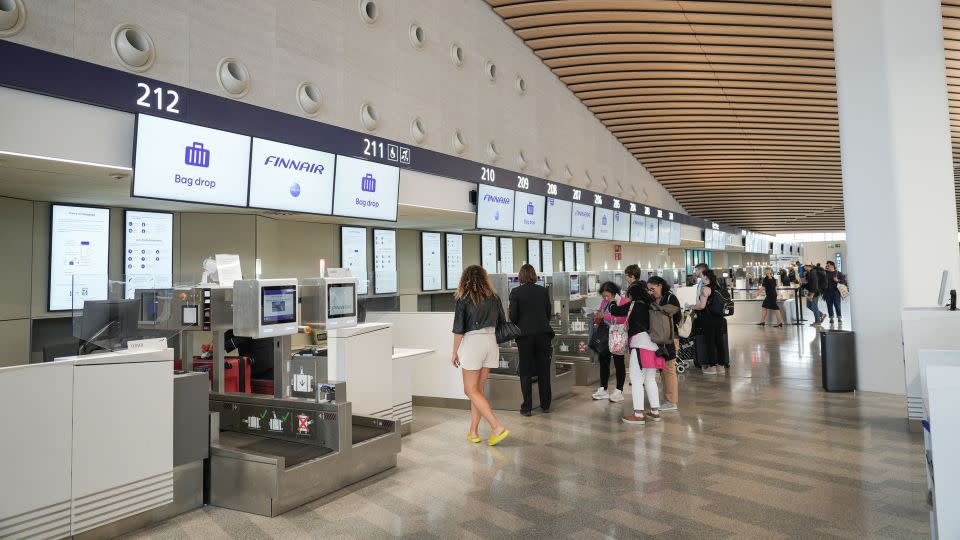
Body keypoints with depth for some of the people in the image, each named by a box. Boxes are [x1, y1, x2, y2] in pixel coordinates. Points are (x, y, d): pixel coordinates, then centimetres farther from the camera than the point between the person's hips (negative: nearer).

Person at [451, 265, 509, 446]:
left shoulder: (464, 300, -7)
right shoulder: (494, 298, 6)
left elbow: (459, 330, -7)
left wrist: (455, 353, 2)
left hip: (472, 343, -5)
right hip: (491, 342, 5)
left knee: (471, 391, 2)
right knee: (478, 389, 14)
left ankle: (498, 427, -9)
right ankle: (473, 431, 17)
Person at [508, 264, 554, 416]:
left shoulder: (515, 292, -7)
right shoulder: (543, 291, 2)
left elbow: (513, 315, -6)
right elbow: (549, 312, 9)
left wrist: (516, 329, 13)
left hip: (525, 334, -3)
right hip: (543, 333, 3)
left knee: (525, 372, 5)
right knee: (544, 370, 11)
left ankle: (527, 407, 6)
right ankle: (545, 405, 18)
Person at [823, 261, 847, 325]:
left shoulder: (838, 273, 1)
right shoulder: (825, 272, 6)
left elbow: (844, 281, -1)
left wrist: (838, 280, -14)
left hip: (836, 292, -2)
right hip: (828, 292, 2)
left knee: (837, 305, -3)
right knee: (829, 305, 4)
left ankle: (839, 318, 7)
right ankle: (831, 318, 12)